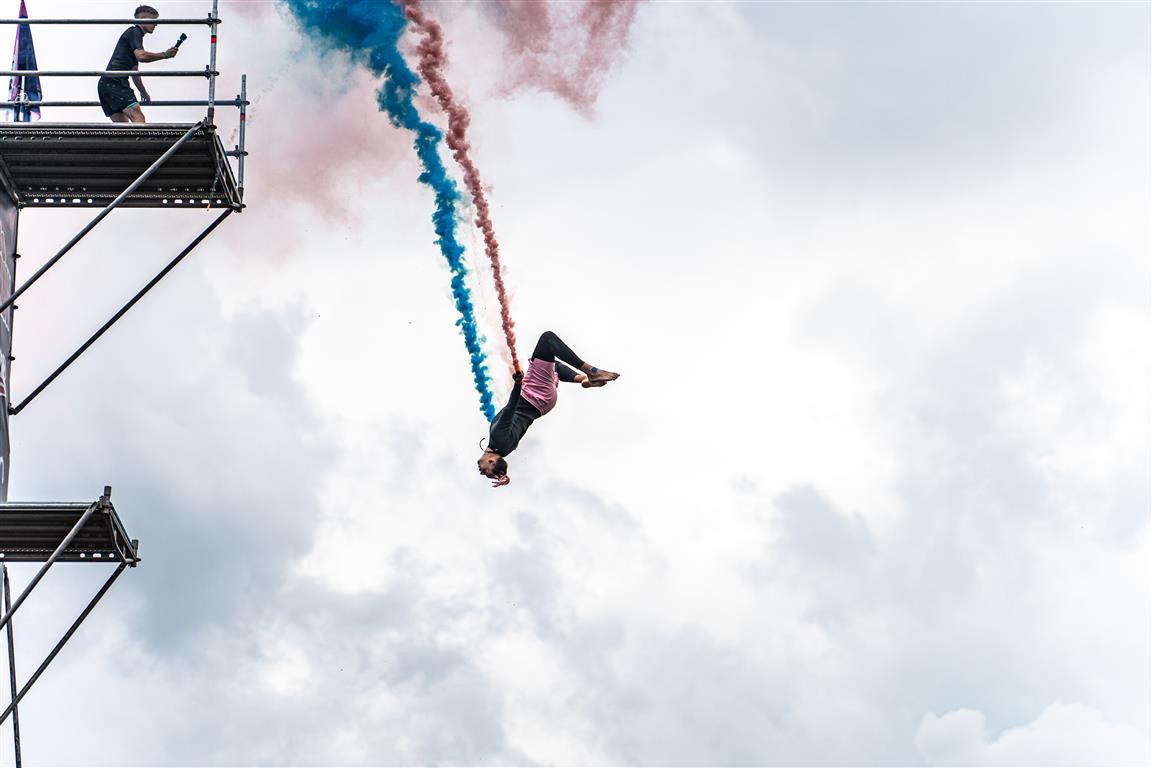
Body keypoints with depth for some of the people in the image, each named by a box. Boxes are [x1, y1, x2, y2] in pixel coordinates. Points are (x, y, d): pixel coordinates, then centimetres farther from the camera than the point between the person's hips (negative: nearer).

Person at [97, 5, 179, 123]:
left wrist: (143, 93, 42)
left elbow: (134, 70, 36)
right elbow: (141, 55, -18)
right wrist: (165, 55, -8)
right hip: (114, 82, -10)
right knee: (137, 116, -23)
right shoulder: (133, 32, 0)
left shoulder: (135, 34, 29)